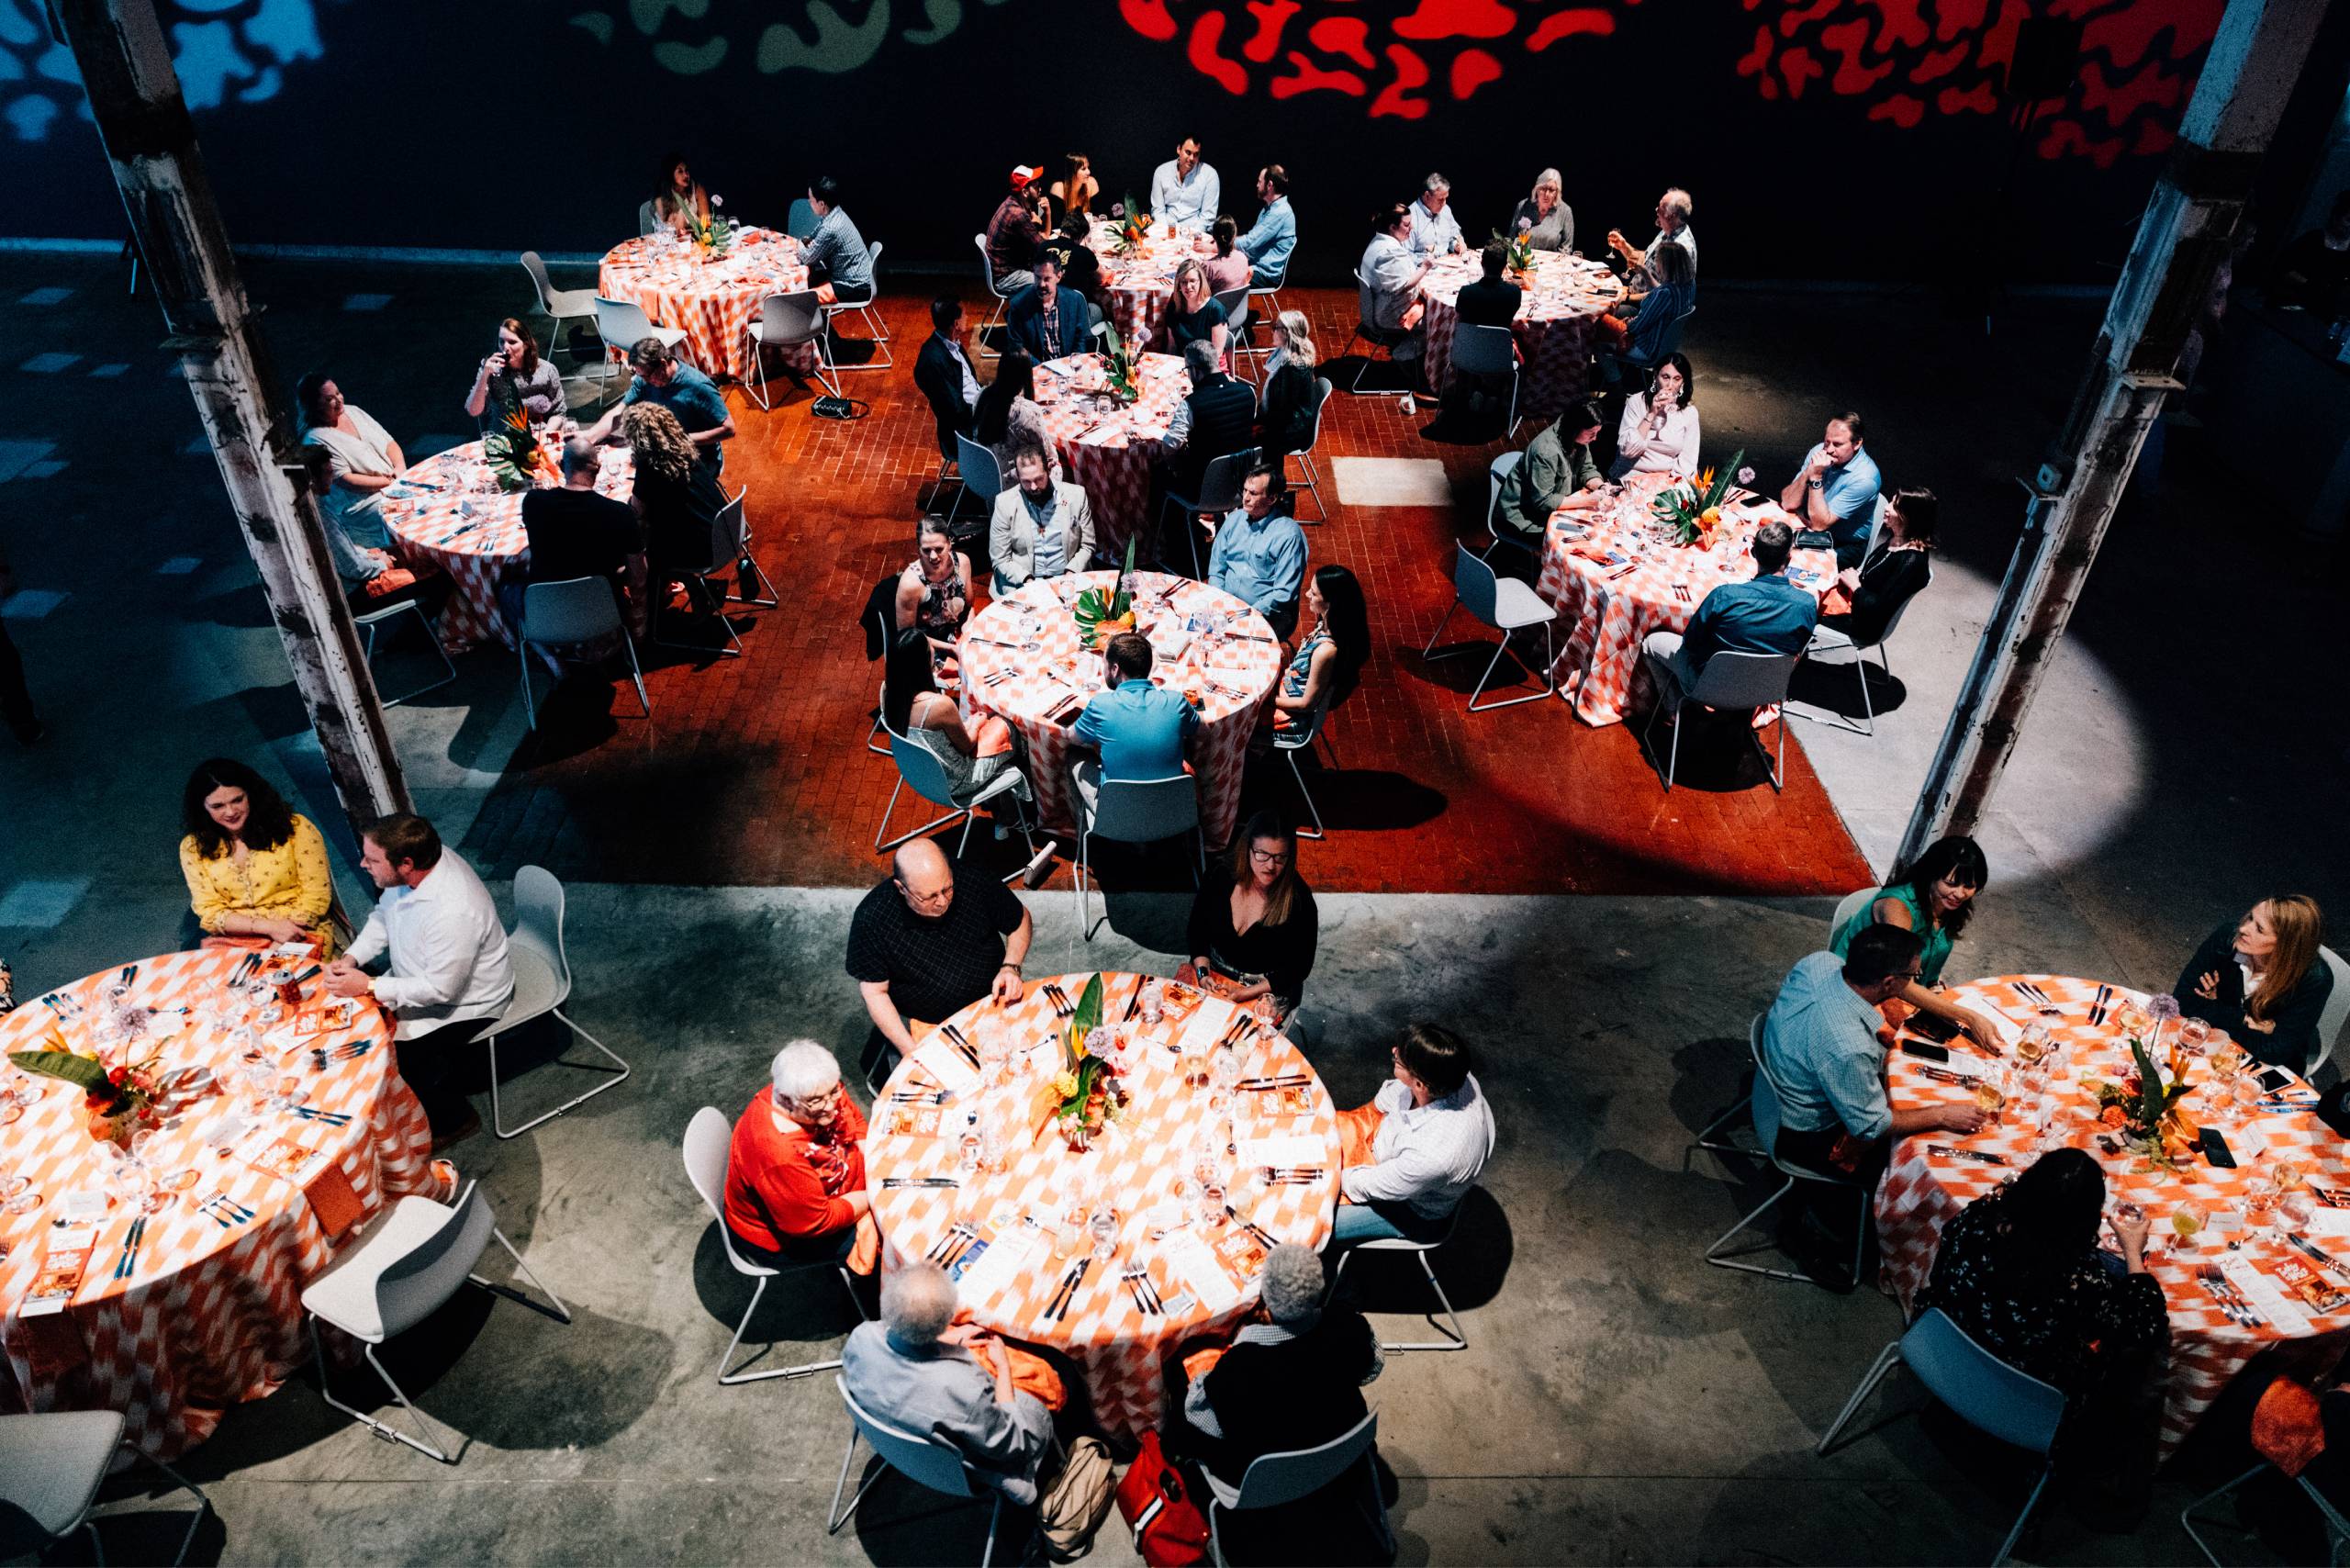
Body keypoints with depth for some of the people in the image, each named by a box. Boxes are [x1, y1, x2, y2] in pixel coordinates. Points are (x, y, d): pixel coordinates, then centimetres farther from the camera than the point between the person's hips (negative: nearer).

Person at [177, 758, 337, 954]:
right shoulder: (193, 848, 7)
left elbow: (316, 897, -1)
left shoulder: (295, 828, -1)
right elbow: (210, 914, 2)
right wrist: (269, 927, -15)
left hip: (299, 933, -2)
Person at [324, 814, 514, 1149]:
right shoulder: (414, 864, -15)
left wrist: (368, 987, -25)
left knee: (400, 1058, -15)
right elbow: (383, 917, 5)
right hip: (420, 978, 9)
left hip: (463, 1000, -8)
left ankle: (453, 1120, 12)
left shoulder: (453, 912, -39)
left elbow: (440, 990, -29)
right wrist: (351, 958, -9)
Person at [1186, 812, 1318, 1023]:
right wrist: (1203, 975, -14)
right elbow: (1196, 930, 2)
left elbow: (1298, 967, -11)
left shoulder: (1298, 899, -18)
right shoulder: (1221, 874, -9)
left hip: (1268, 988, -4)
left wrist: (1246, 994, -19)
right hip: (1213, 971, 4)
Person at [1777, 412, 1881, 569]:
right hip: (1812, 531, 6)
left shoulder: (1865, 478, -24)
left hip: (1845, 546, -5)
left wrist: (1816, 477, -30)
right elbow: (1787, 503, -9)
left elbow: (1820, 524, -24)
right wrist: (1807, 472, -25)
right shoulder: (1819, 452, -7)